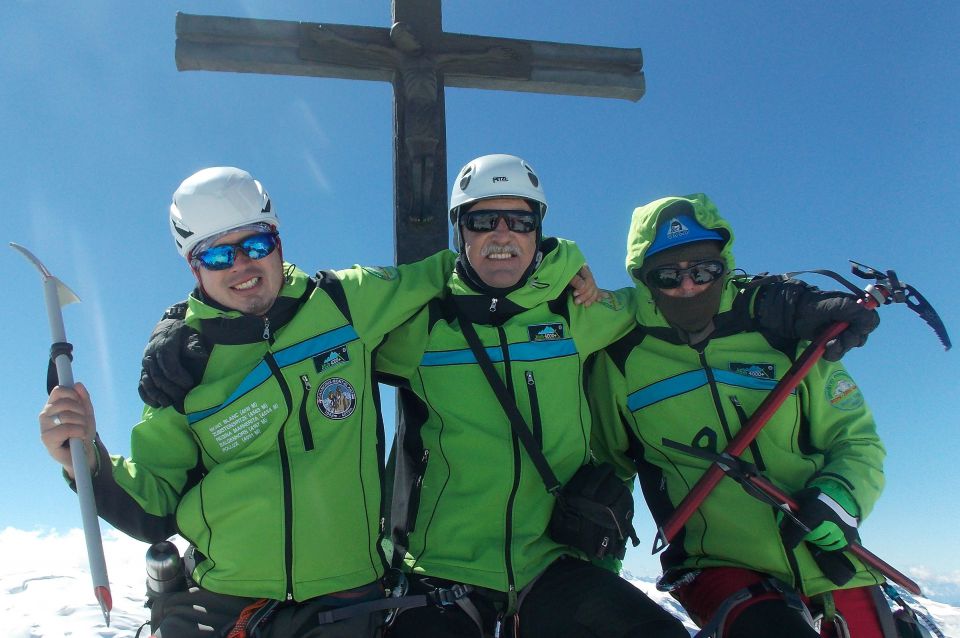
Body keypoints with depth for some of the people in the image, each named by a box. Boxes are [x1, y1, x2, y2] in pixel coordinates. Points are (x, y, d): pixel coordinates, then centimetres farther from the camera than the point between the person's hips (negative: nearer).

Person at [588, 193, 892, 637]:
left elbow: (857, 442, 6)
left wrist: (836, 502, -11)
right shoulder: (620, 362, -1)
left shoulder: (783, 338, 0)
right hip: (717, 567, -2)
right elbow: (606, 462, 14)